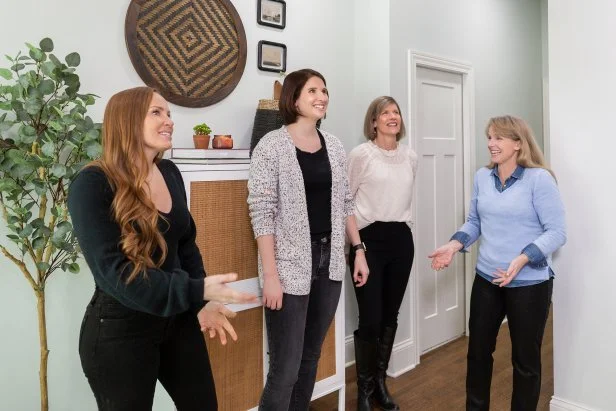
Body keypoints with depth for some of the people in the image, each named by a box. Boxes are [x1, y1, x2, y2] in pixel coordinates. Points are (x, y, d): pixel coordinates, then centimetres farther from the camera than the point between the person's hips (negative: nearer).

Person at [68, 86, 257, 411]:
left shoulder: (170, 173, 4)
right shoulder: (94, 183, -16)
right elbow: (113, 270, -23)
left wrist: (203, 302, -2)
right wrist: (197, 292, -28)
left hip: (178, 321, 6)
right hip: (119, 330, -6)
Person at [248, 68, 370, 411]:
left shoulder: (335, 146, 9)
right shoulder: (272, 145, -8)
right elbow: (262, 212, -12)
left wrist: (359, 250, 10)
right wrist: (270, 274, -16)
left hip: (329, 261, 6)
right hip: (290, 266, -5)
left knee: (311, 357, 16)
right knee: (285, 369, -3)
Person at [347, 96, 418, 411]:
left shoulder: (411, 157, 9)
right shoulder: (361, 154, -7)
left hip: (401, 239, 5)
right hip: (369, 239, -5)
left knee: (390, 315, 11)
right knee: (370, 318, -4)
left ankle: (381, 382, 29)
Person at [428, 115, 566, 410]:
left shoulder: (539, 178, -14)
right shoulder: (482, 177, 2)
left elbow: (557, 232, -15)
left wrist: (522, 259, -27)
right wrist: (454, 245, -5)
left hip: (529, 284, -5)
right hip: (486, 279, 5)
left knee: (525, 358, 12)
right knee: (477, 350, 17)